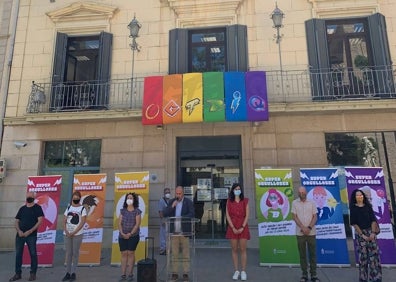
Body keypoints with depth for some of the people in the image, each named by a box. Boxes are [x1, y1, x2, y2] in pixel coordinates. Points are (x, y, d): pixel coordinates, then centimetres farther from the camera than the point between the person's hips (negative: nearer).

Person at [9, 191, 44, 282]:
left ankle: (33, 274, 11)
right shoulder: (22, 208, 12)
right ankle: (18, 274, 20)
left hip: (32, 235, -4)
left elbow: (40, 221, -9)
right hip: (20, 235, 4)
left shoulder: (37, 208, -1)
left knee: (33, 254, 0)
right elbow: (16, 221, 12)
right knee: (18, 254, 7)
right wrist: (19, 231, -7)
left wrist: (30, 231, -15)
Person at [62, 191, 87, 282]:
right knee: (68, 253, 8)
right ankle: (68, 273, 15)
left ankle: (73, 273, 8)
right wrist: (66, 231, -7)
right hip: (67, 234, 4)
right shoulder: (68, 208, 10)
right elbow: (64, 221, 8)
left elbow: (82, 222, -8)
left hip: (77, 234, -4)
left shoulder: (82, 208, -2)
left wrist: (74, 232, -13)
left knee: (75, 253, 1)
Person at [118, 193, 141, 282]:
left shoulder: (137, 211, -3)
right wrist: (122, 233, -9)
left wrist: (130, 233, -15)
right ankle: (123, 274, 9)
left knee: (130, 253, -1)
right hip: (122, 236, 3)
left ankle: (130, 274, 8)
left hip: (133, 236, -3)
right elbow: (119, 223, 3)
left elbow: (137, 224, -8)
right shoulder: (123, 211, 8)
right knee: (123, 254, 3)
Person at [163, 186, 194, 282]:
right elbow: (165, 213, 2)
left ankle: (185, 274, 12)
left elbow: (191, 214, -11)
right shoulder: (171, 201, 9)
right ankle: (174, 273, 16)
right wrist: (172, 206, -13)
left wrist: (181, 217, -23)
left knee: (185, 254, 3)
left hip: (184, 232, -2)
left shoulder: (189, 202, -1)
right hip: (174, 231, 3)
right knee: (174, 253, 7)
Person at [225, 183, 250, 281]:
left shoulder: (245, 201, 4)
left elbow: (247, 215, -1)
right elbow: (227, 215, 0)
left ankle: (243, 271, 8)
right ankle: (236, 271, 13)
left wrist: (242, 227, -10)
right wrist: (233, 228, -9)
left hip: (243, 227, -1)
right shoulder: (229, 201, 6)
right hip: (232, 227, 1)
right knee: (234, 250, 4)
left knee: (243, 249, 0)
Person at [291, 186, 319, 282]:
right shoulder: (294, 203, 0)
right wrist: (303, 228, -14)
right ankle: (304, 274, 15)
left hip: (311, 232, 1)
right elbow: (294, 216, -4)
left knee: (312, 254, 5)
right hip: (300, 233, 0)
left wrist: (309, 227, -12)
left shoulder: (311, 203, 3)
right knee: (302, 254, 6)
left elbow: (315, 217, 0)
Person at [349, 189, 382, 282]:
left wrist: (373, 232, -8)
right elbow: (354, 223, -5)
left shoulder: (368, 206, 7)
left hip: (370, 231, 3)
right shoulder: (353, 208, -1)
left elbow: (373, 220, 4)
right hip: (360, 233, -3)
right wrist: (362, 234, -11)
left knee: (374, 253, 0)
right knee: (363, 254, -1)